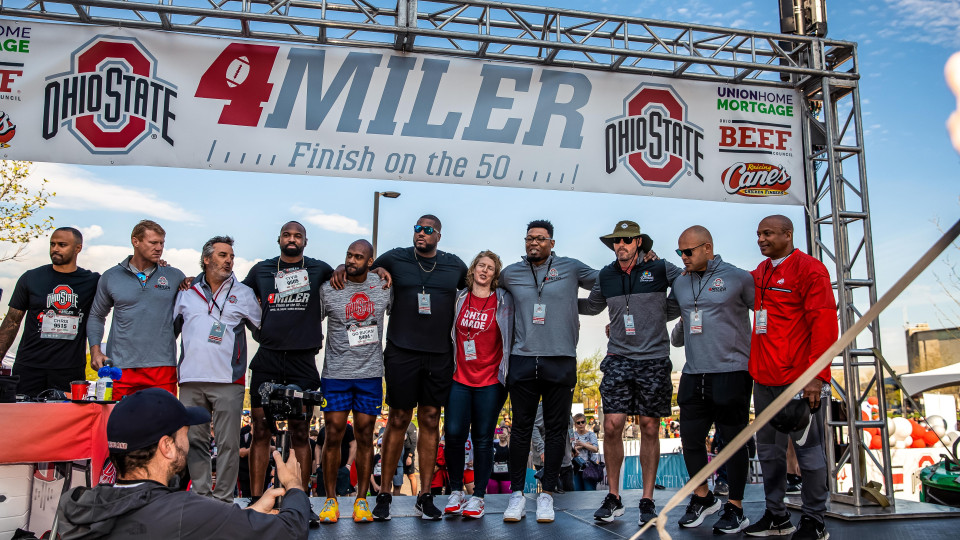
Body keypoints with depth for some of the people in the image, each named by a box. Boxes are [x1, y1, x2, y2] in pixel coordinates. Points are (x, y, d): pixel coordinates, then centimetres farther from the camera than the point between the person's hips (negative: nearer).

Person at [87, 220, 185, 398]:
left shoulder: (175, 277, 9)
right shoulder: (111, 277, 10)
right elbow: (97, 316, 19)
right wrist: (95, 350, 7)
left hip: (163, 366, 0)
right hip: (121, 368, 0)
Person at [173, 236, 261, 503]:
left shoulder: (243, 293, 9)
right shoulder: (186, 292, 14)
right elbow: (170, 328, 21)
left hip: (228, 381, -2)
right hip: (191, 380, 3)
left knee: (228, 443, -2)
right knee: (194, 440, 7)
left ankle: (224, 499, 6)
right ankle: (201, 496, 17)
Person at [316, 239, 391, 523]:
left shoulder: (384, 286, 4)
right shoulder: (329, 289, -2)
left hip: (370, 373, 2)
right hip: (336, 372, -1)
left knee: (365, 436, 5)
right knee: (333, 435, -1)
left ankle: (361, 500, 15)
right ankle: (330, 499, 13)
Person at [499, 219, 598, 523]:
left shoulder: (571, 268, 5)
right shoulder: (510, 274, 10)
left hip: (560, 361, -1)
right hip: (523, 361, 1)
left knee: (556, 430, 4)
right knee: (521, 429, 4)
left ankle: (547, 494, 14)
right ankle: (517, 493, 12)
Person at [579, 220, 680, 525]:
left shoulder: (660, 269, -2)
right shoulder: (606, 276, 9)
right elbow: (591, 307, 25)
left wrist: (659, 316, -1)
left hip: (654, 360, -2)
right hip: (618, 359, 2)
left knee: (649, 428, 4)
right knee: (612, 426, -5)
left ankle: (647, 501, 15)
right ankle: (613, 498, 10)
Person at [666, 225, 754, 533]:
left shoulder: (738, 278, -2)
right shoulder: (680, 283, 12)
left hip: (731, 372, -5)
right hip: (693, 375, 5)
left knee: (733, 441, 3)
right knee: (690, 439, 8)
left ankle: (735, 508, 17)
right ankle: (703, 497, 29)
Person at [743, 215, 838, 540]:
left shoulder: (809, 269, -7)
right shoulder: (759, 274, 14)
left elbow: (824, 324, -13)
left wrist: (816, 375, -18)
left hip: (800, 379, -7)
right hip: (764, 379, 8)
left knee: (808, 450, 2)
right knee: (768, 450, 12)